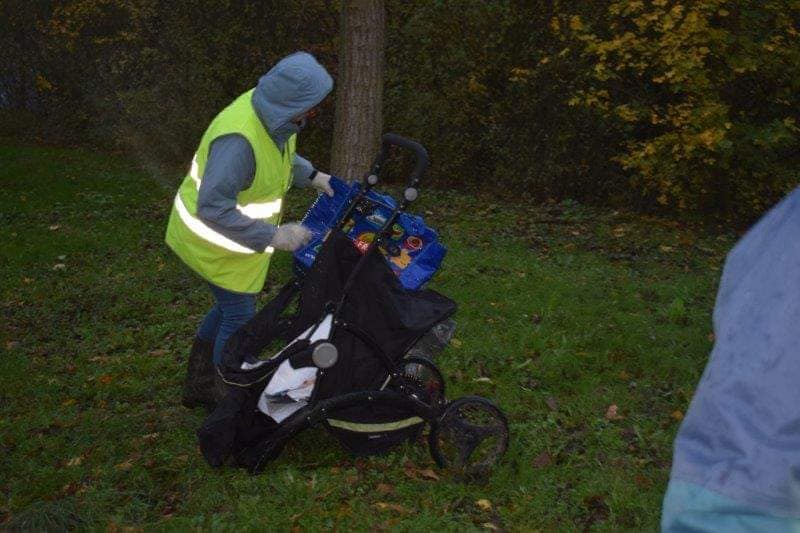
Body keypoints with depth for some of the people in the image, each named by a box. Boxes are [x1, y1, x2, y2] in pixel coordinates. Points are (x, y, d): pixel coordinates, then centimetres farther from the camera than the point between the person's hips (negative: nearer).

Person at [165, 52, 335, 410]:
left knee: (228, 307, 23)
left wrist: (312, 175, 6)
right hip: (216, 242, -9)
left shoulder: (272, 110, -8)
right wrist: (272, 236, -35)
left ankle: (198, 386, 41)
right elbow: (213, 208, -37)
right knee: (239, 317, 6)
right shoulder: (239, 139, -37)